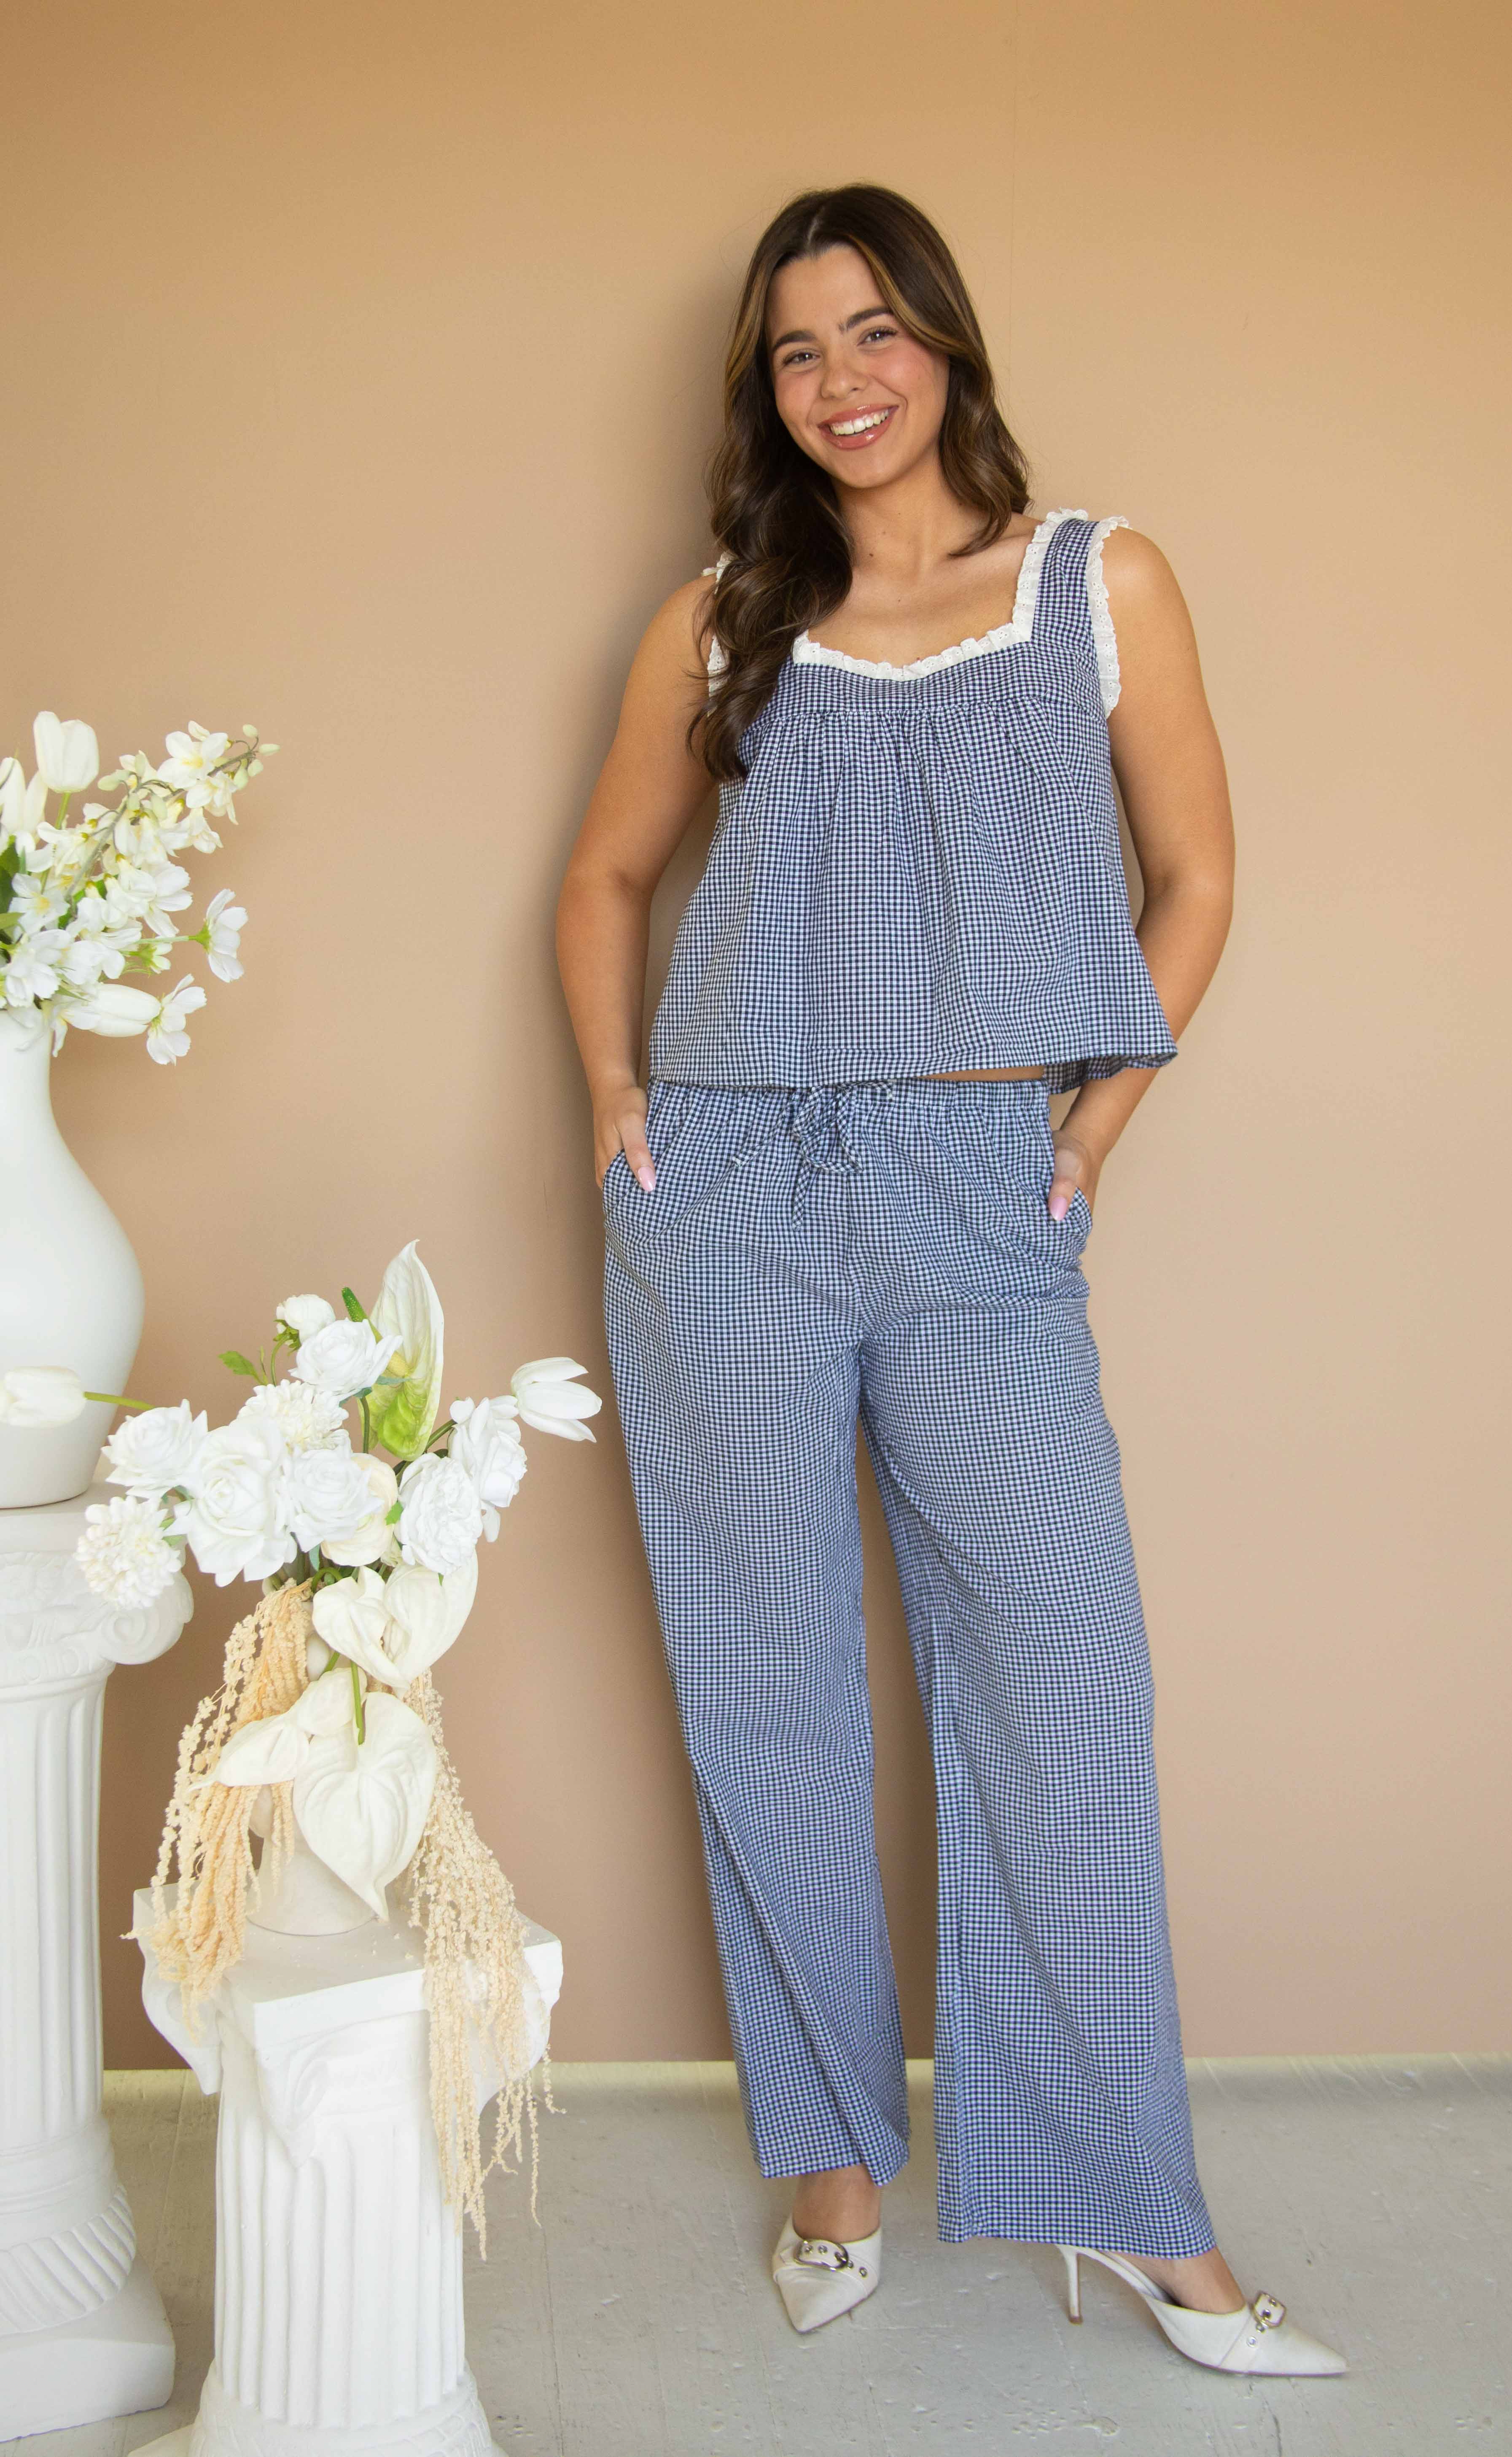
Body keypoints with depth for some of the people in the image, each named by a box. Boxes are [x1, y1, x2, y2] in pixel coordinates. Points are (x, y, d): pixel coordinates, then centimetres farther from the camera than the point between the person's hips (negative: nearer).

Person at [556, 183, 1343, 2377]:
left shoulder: (1105, 586, 6)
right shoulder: (721, 623, 10)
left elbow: (1193, 885, 9)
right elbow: (608, 881, 20)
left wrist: (1097, 1128, 1)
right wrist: (613, 1086, 6)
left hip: (983, 1204, -1)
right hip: (732, 1198, 1)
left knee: (1063, 1677, -4)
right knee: (767, 1682, 5)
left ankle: (1130, 2207, 8)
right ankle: (835, 2153, 22)